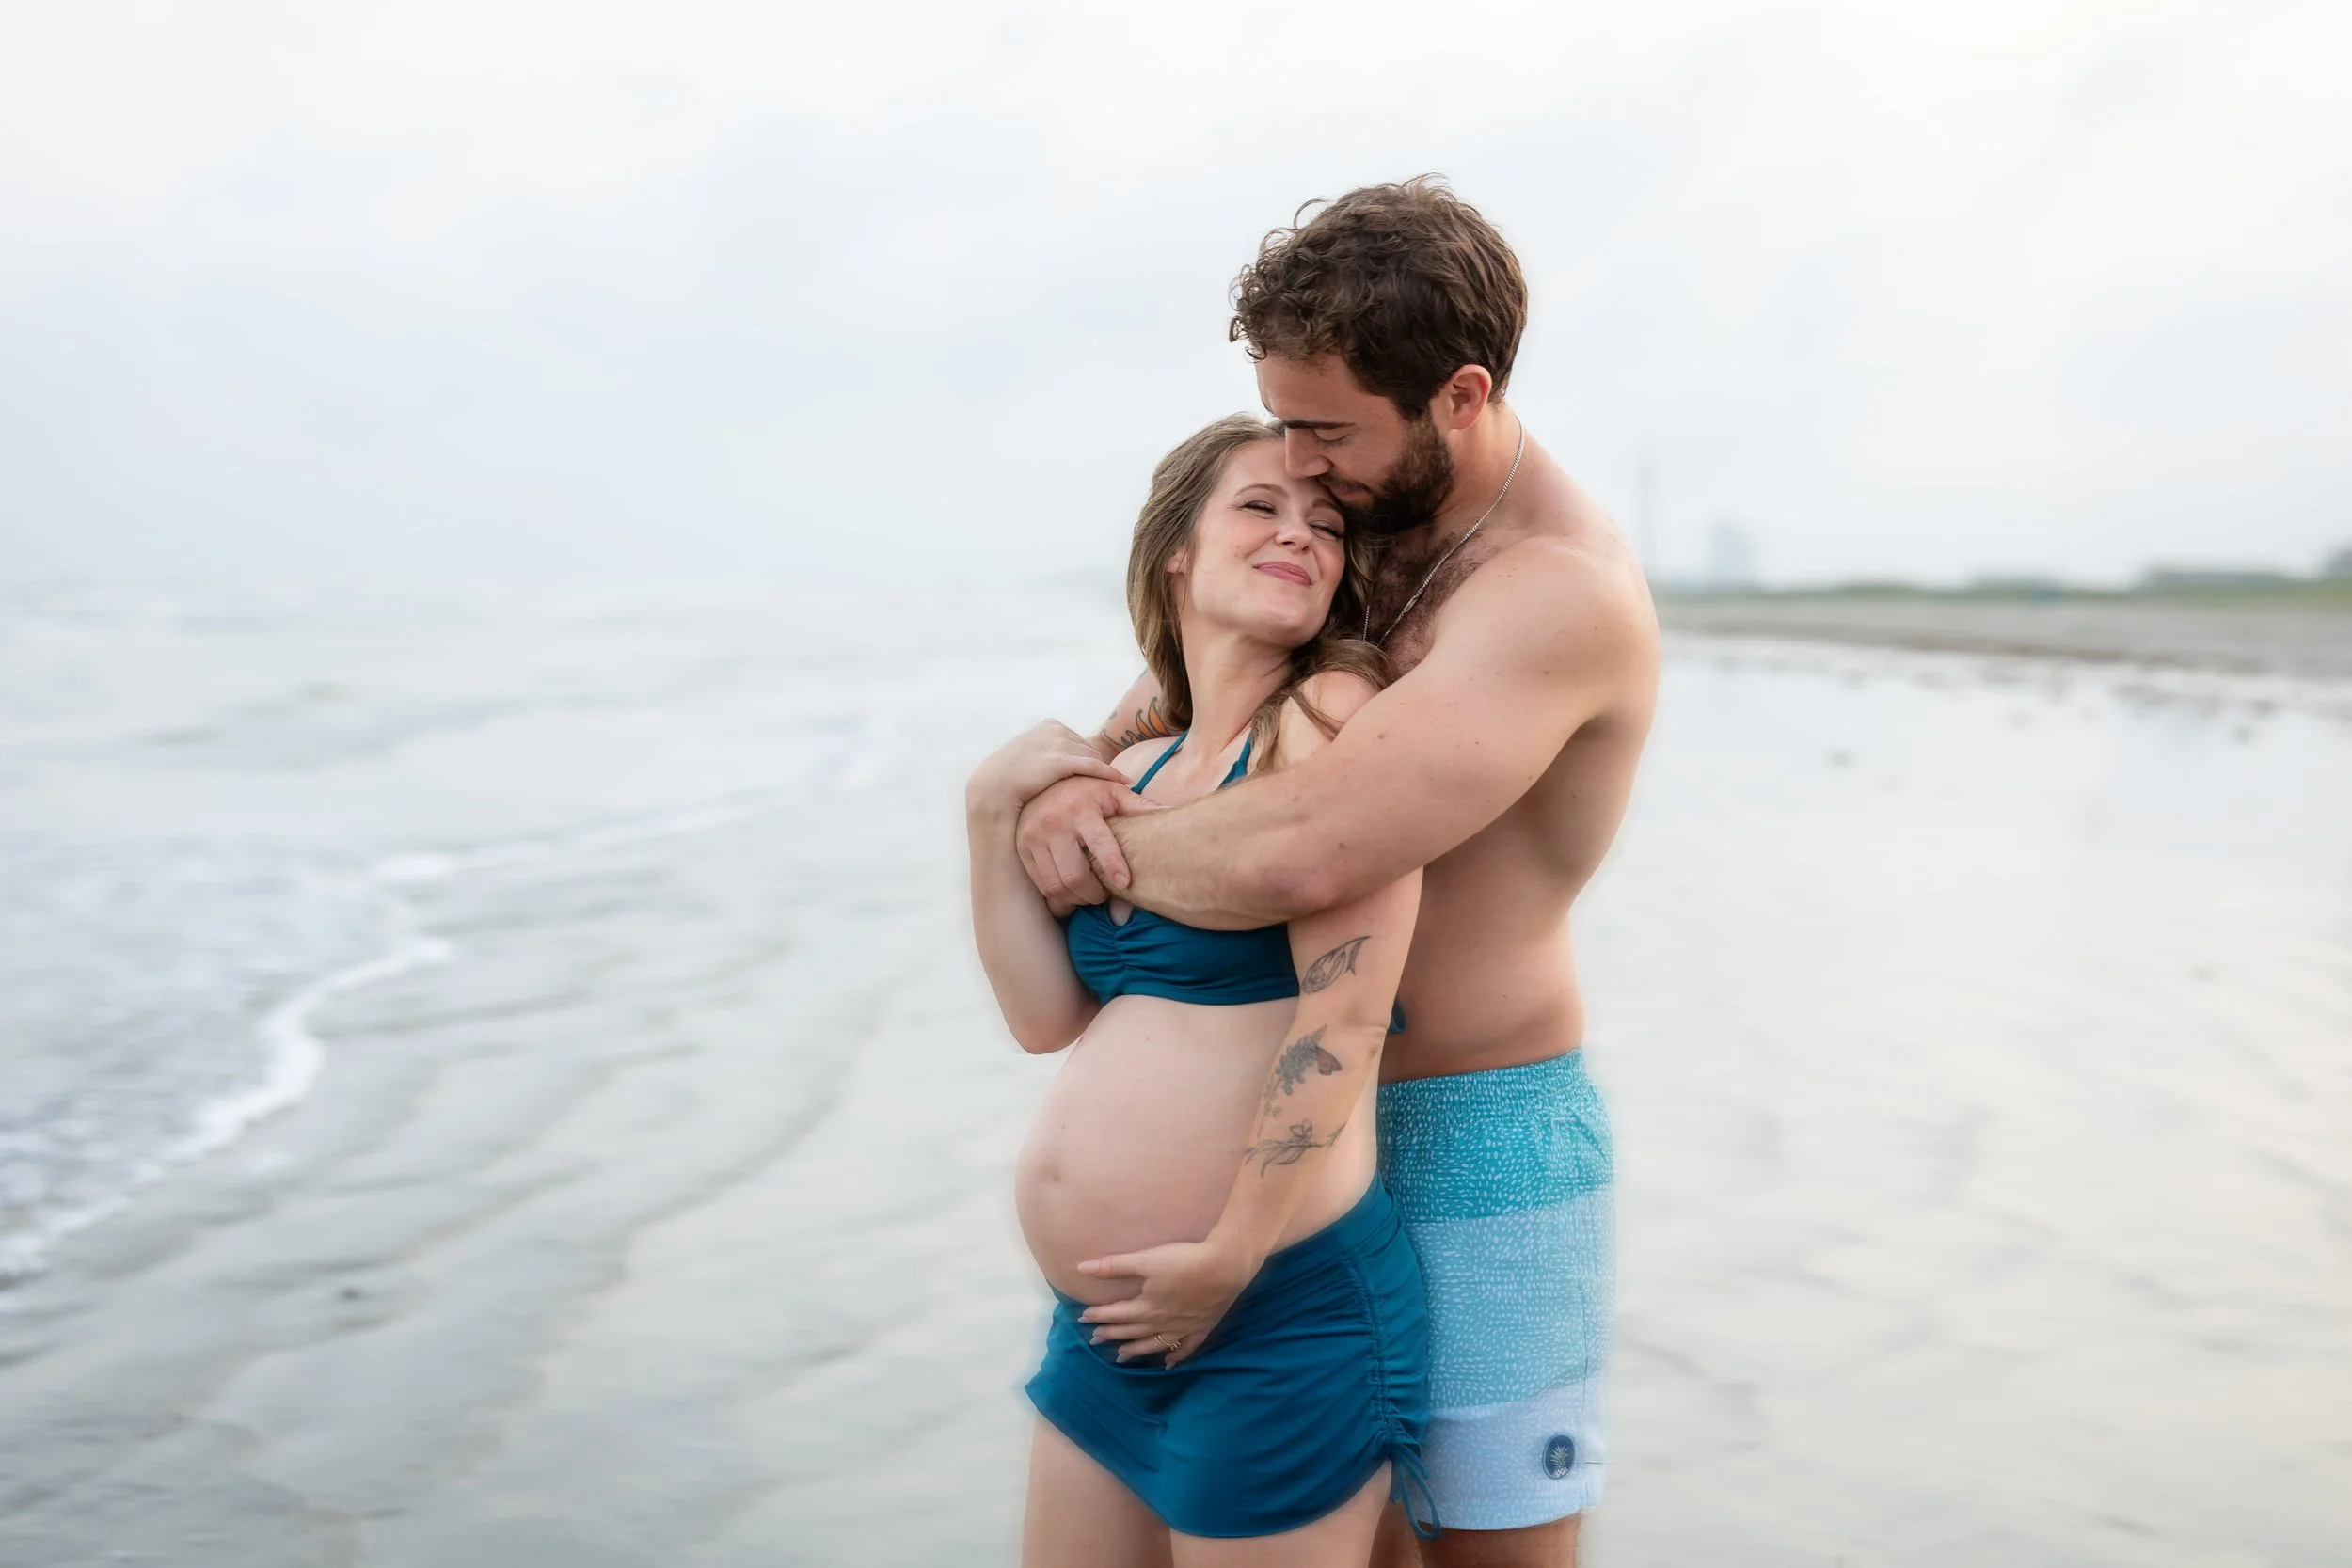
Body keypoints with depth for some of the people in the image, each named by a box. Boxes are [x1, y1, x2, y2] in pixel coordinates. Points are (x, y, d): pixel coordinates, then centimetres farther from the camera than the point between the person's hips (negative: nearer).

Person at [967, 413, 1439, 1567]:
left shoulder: (1333, 716, -11)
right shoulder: (1133, 775, 11)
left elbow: (1343, 1012, -18)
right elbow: (1049, 1016, 5)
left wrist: (1228, 1261, -17)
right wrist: (996, 810, -4)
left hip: (1283, 1315, -7)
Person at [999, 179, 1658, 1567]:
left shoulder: (1558, 593, -24)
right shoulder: (1380, 530, 6)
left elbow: (1300, 853, -37)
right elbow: (1189, 683, 13)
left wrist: (1110, 848, -19)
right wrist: (1076, 769, -10)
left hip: (1480, 1141, -8)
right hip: (1324, 1118, 8)